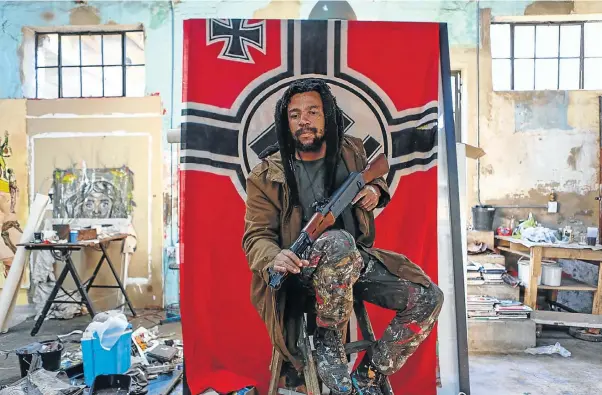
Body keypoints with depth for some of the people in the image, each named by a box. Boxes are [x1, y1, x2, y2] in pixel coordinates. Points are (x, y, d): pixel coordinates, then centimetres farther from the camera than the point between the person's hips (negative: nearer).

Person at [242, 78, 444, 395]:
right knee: (338, 242, -40)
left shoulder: (351, 152, 4)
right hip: (304, 271, -5)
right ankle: (326, 340, -16)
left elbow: (372, 178, 25)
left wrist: (376, 190, -1)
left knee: (429, 298, -9)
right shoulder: (267, 175, -7)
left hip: (356, 262, 5)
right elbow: (256, 236, -7)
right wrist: (273, 258, -31)